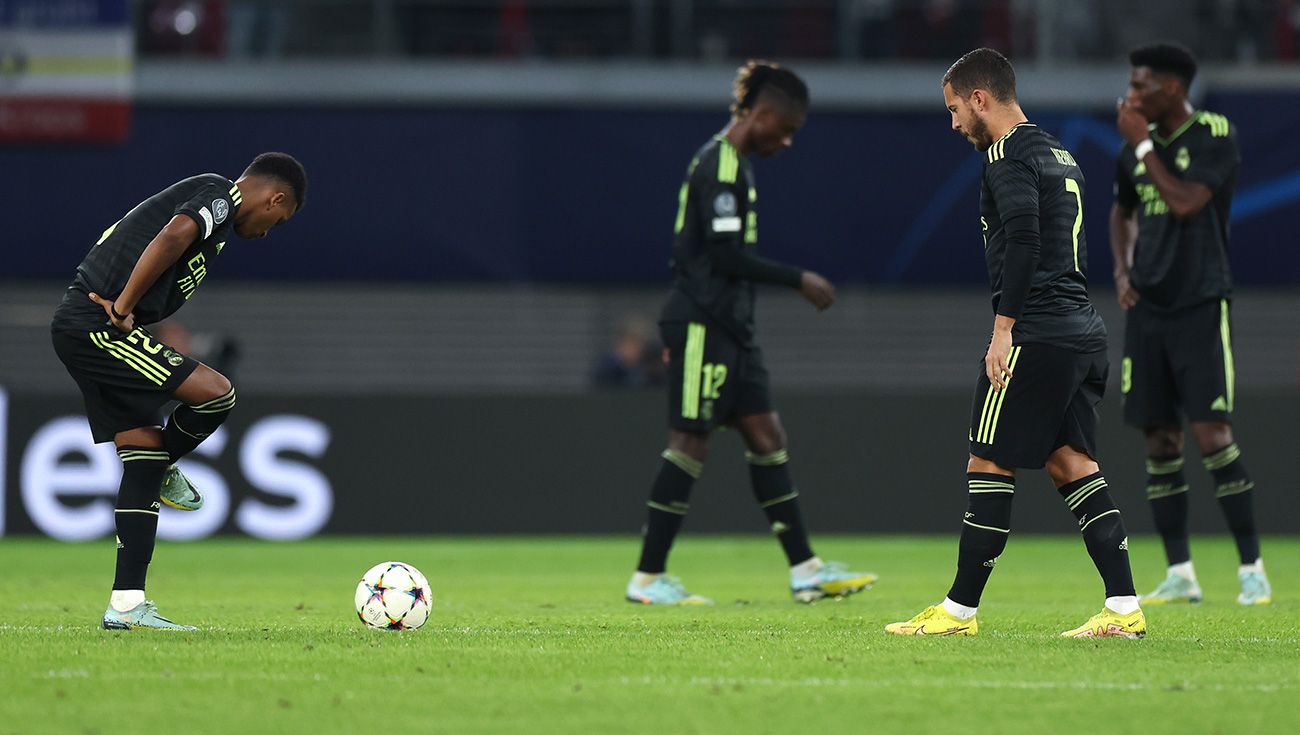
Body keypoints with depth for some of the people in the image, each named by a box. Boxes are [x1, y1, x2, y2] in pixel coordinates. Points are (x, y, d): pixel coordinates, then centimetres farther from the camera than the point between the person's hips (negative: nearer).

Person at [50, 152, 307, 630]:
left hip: (74, 324, 10)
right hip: (99, 326, -10)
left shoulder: (204, 193, 24)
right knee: (216, 394, -13)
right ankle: (162, 472, 14)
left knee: (143, 454, 8)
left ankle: (126, 605, 7)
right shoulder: (218, 195, -5)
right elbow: (173, 236, -25)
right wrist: (123, 308, -19)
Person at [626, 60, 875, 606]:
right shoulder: (720, 166, -15)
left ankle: (805, 570, 8)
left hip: (729, 327, 10)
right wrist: (798, 280, -15)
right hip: (704, 326, -10)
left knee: (766, 436, 7)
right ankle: (648, 578, -1)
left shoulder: (731, 164, 17)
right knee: (691, 443, -6)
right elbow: (726, 255, -22)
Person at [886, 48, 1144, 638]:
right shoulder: (1059, 154, 21)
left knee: (989, 464, -3)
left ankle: (959, 610, 0)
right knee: (1071, 462, 8)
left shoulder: (1010, 154, -8)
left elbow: (1022, 241, -20)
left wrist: (1003, 329, -19)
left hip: (1036, 335, -9)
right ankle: (1124, 607, 0)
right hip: (1084, 331, 9)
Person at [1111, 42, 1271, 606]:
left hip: (1199, 305, -6)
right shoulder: (1136, 147, 11)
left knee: (1211, 433, -13)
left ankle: (1252, 568, -7)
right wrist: (1122, 269, 11)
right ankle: (1179, 575, 9)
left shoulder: (1214, 135, -8)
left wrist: (1143, 143, -14)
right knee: (1160, 441, 4)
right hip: (1147, 306, 6)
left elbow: (1184, 201, -21)